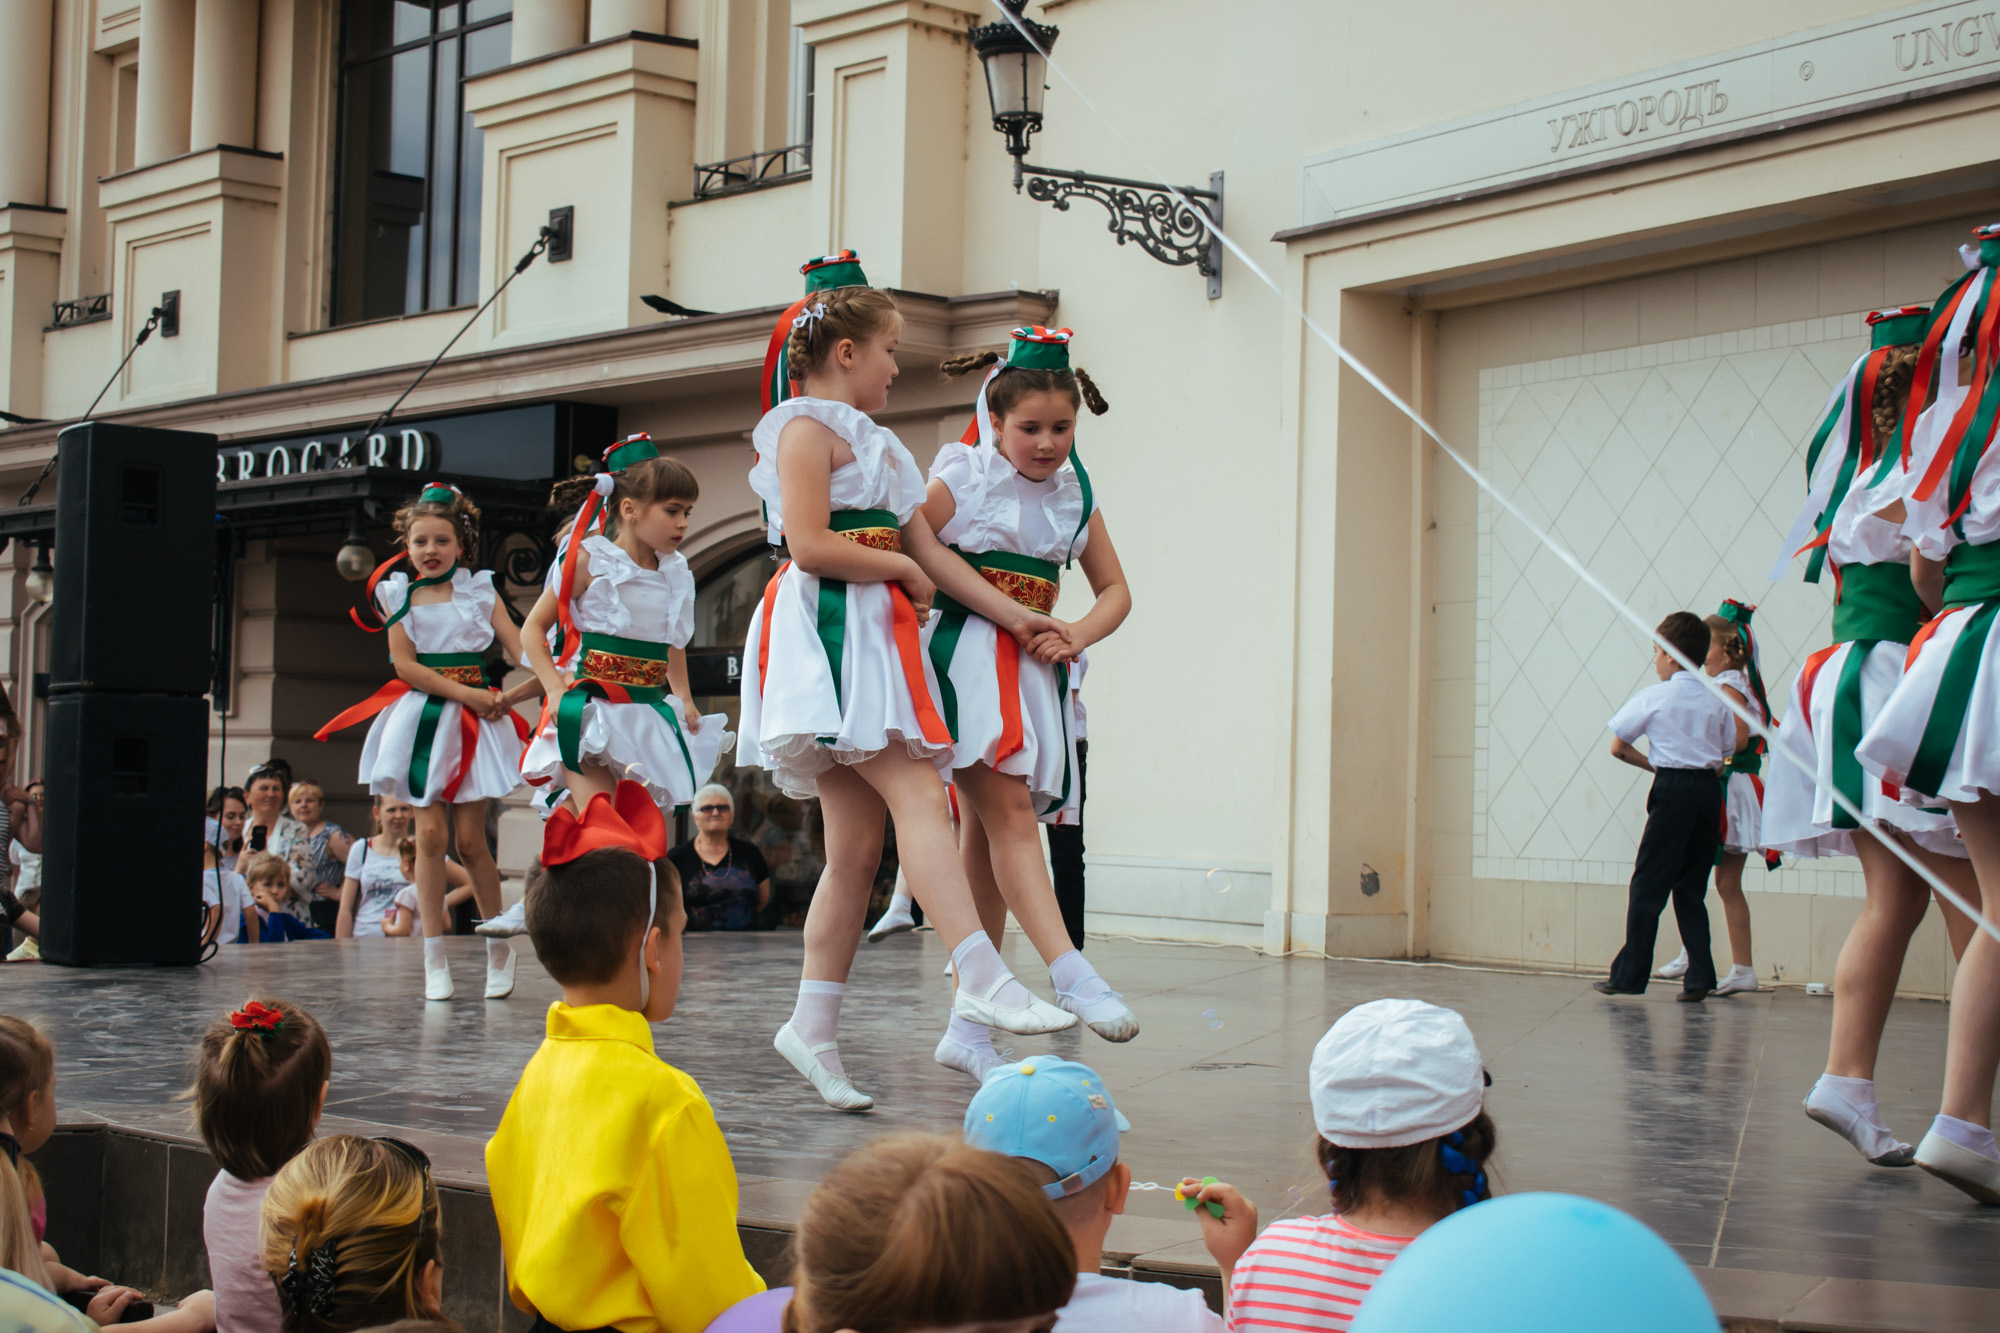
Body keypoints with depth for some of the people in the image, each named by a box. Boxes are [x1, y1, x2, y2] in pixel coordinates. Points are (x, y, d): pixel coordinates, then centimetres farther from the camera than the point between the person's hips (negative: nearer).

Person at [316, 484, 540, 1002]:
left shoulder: (480, 591, 8)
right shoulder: (399, 595, 6)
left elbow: (518, 646, 0)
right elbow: (405, 664, -3)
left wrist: (541, 677, -22)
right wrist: (465, 693, -11)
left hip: (475, 723, 0)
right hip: (423, 720, 0)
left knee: (470, 838, -2)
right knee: (431, 832, -6)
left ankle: (499, 944, 15)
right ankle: (435, 959, 1)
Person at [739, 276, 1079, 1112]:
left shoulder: (876, 446, 27)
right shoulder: (808, 429, -2)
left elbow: (929, 550, 24)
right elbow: (810, 546, -15)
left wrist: (1014, 617, 19)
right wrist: (901, 569, -3)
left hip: (875, 639, 9)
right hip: (826, 635, -9)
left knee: (858, 845, 3)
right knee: (919, 795, -22)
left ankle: (813, 1027, 6)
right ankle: (983, 981, -31)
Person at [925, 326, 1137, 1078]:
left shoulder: (1076, 495, 11)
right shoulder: (961, 479, -3)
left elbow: (1115, 591, 15)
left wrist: (1075, 637, -3)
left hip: (1032, 670, 6)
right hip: (964, 654, -5)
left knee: (987, 834, 5)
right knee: (1007, 810, -21)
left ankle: (968, 1028, 7)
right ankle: (1070, 975, -33)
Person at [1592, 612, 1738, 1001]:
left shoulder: (1652, 697, -3)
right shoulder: (1717, 700, 9)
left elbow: (1618, 747, 1)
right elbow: (1728, 753, 11)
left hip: (1673, 791, -5)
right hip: (1709, 790, 5)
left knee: (1649, 883, 1)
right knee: (1691, 887, 10)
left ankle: (1629, 975, 2)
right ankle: (1699, 977, 2)